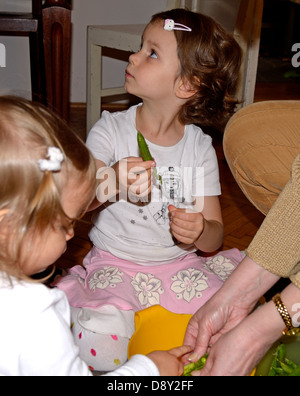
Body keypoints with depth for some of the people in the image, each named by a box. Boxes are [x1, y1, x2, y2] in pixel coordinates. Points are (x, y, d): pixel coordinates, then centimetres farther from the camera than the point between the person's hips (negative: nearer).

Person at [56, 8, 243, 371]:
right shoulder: (111, 130, -8)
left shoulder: (199, 147, -5)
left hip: (180, 265, 2)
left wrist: (199, 231, -28)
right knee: (102, 349, -23)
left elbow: (214, 234, -4)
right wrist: (111, 182, -36)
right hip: (114, 265, -2)